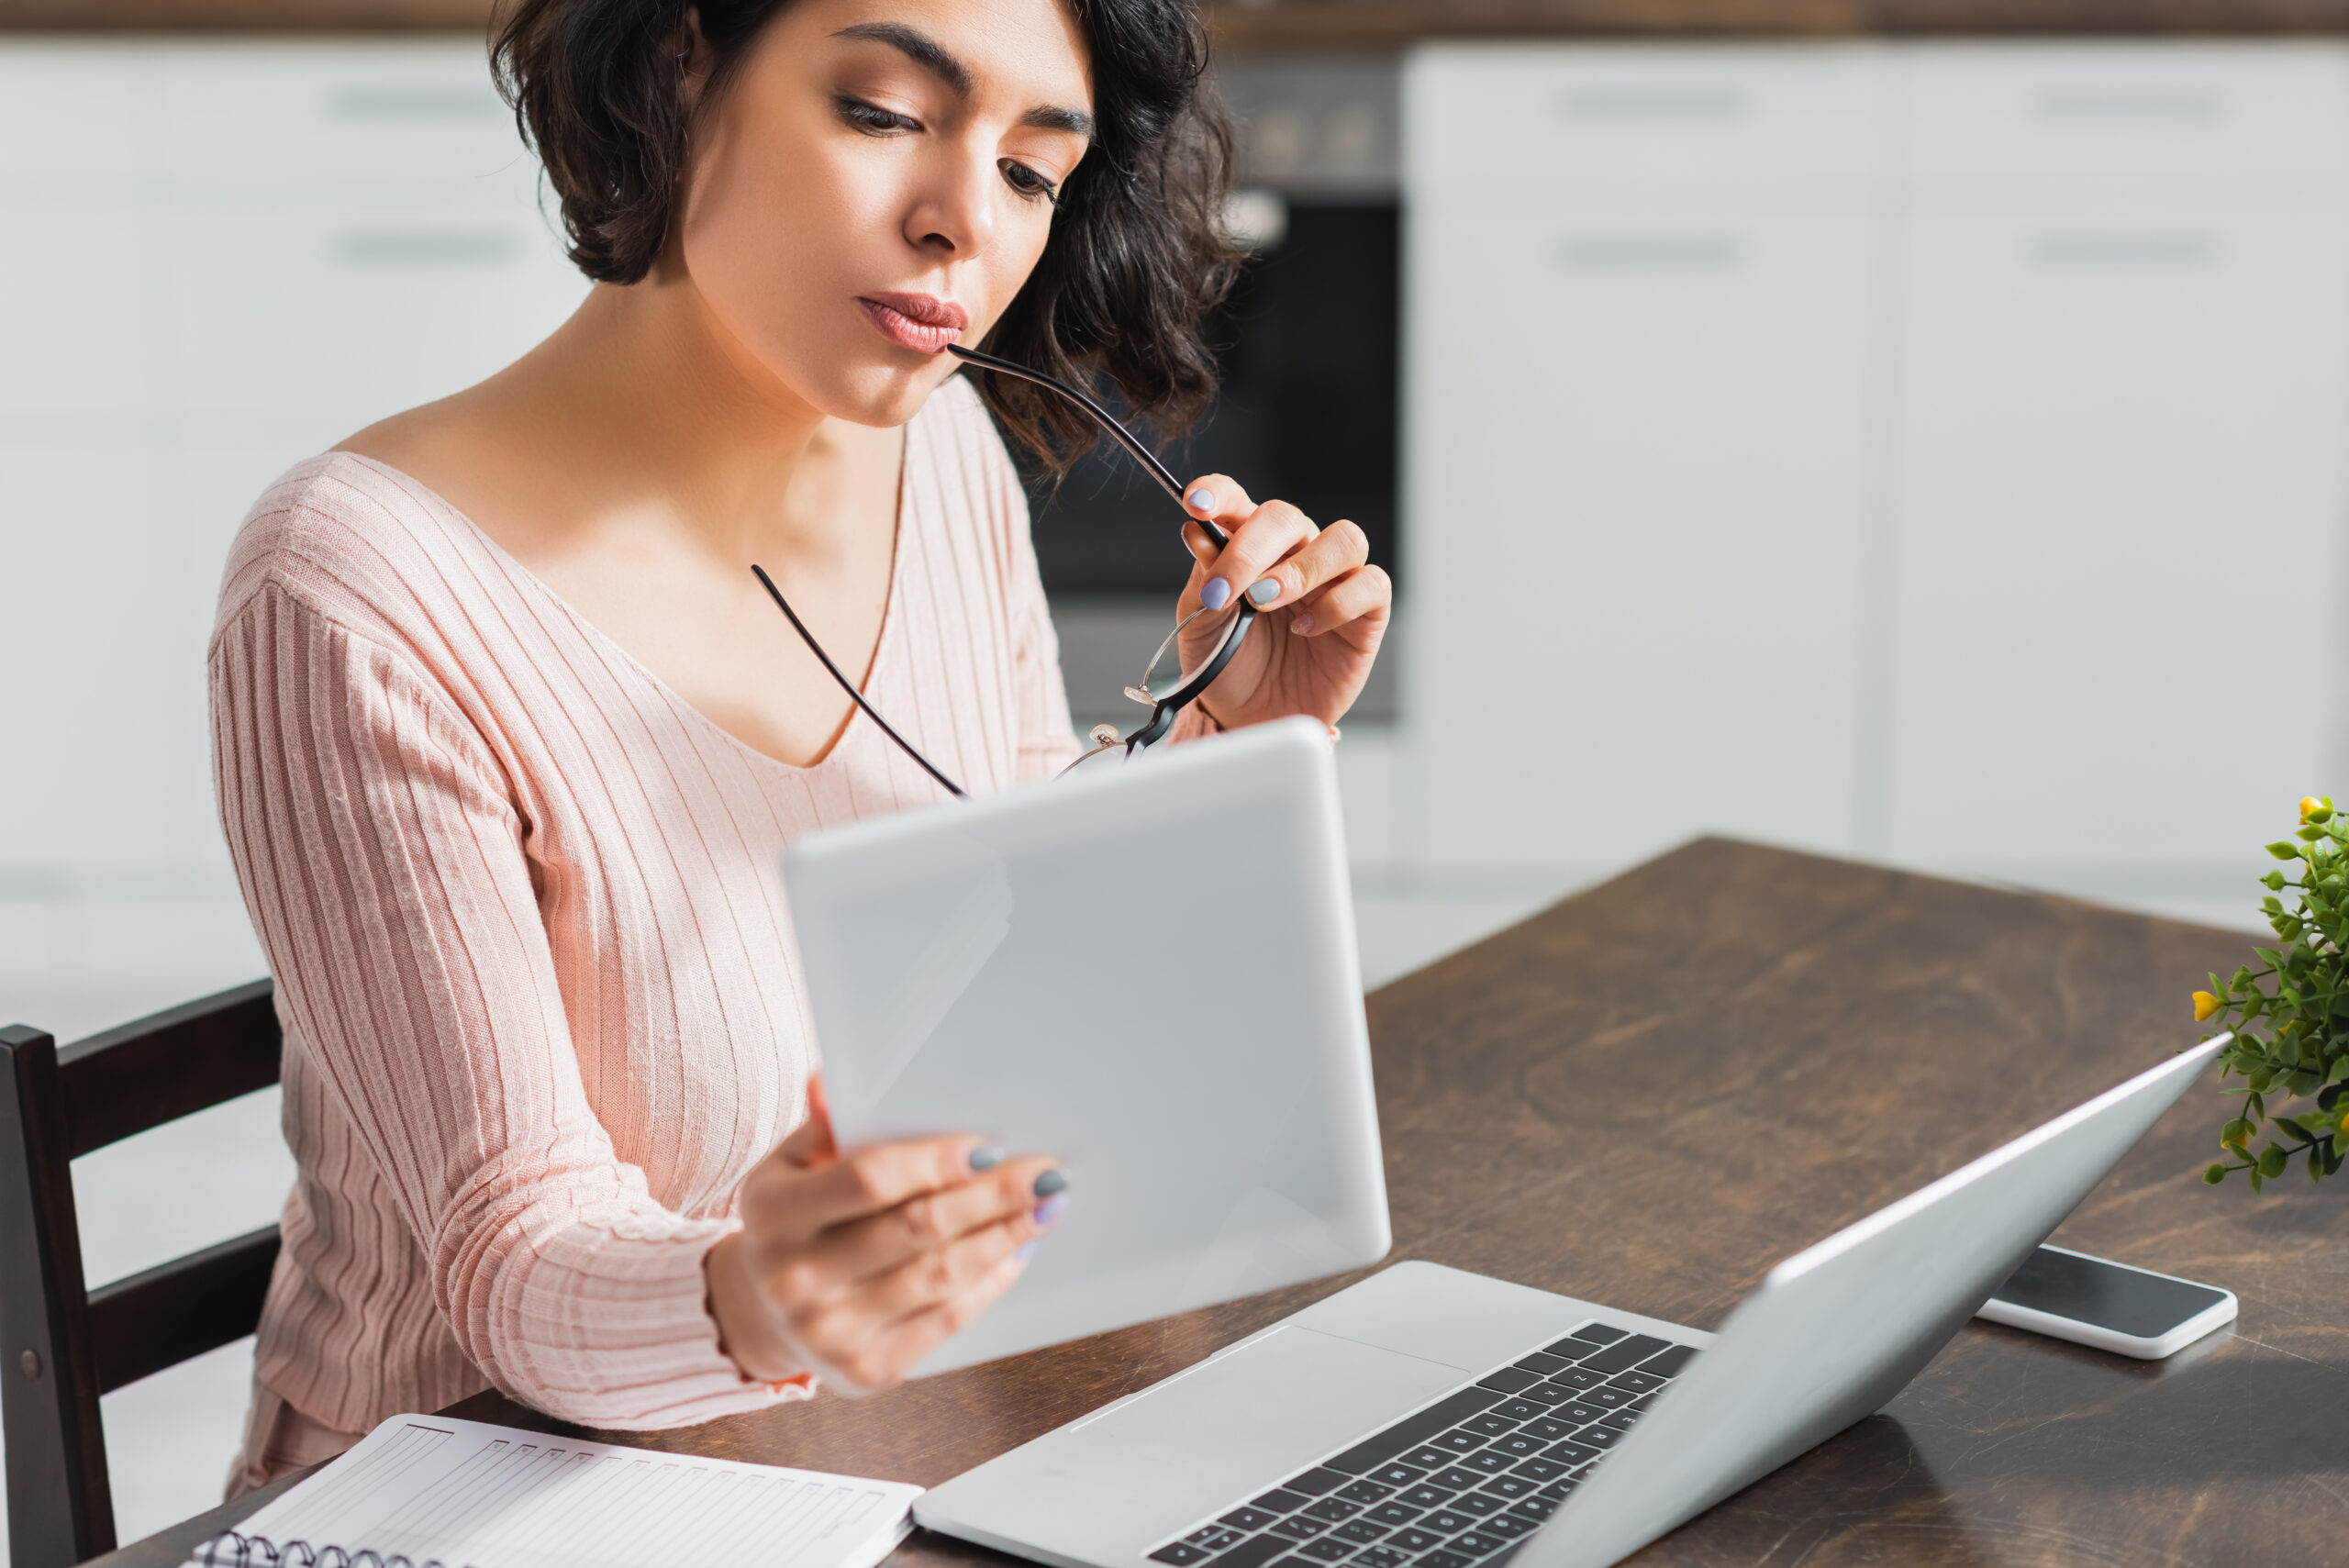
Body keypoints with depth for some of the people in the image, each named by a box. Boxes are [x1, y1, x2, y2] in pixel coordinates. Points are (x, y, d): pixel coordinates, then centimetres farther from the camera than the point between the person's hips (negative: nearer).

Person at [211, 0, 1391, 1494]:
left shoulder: (944, 461, 0)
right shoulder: (365, 606, -20)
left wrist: (1228, 751, -6)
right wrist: (744, 1307, -38)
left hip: (899, 1461, 5)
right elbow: (516, 1262, -19)